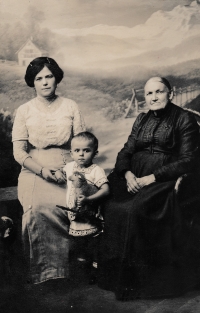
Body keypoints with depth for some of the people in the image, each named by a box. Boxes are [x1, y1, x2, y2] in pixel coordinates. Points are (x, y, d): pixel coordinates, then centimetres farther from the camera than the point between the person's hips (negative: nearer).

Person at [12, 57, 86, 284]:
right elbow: (19, 151, 2)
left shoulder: (70, 107, 11)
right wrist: (42, 170, -15)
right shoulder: (24, 111, 9)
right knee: (39, 209, -31)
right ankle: (44, 274, -17)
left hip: (67, 173, 0)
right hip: (34, 173, 0)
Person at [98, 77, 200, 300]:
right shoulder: (142, 120, 18)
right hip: (134, 177, 6)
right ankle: (109, 268, -6)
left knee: (133, 210, -29)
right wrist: (128, 174, -9)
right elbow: (125, 152, 14)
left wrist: (151, 178, -15)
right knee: (109, 204, -20)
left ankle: (133, 281, -15)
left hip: (164, 180, -5)